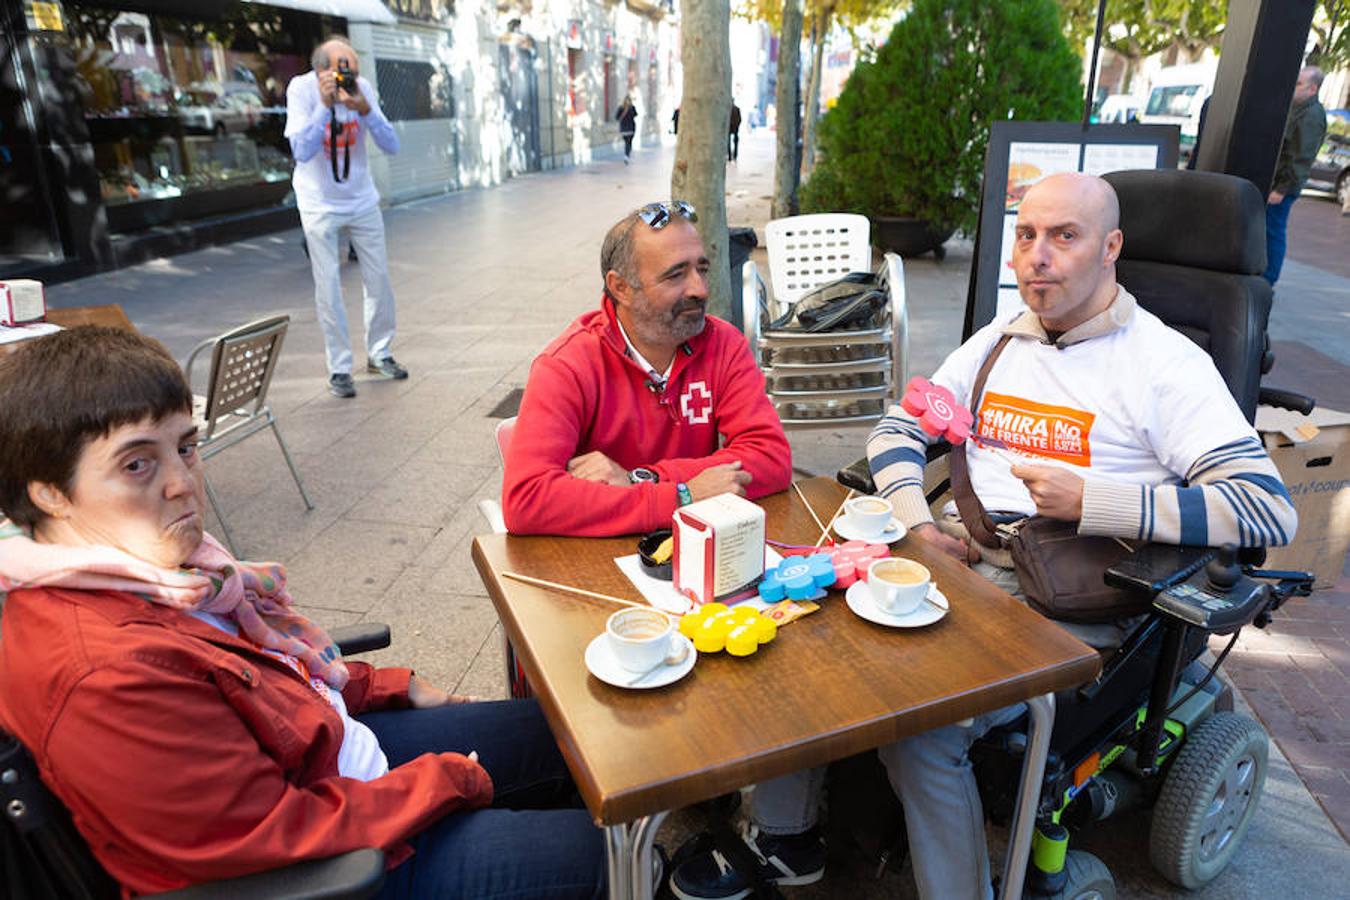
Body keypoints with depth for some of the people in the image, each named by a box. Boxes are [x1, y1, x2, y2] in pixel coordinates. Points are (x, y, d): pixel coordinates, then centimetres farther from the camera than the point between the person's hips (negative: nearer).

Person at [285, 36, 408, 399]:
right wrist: (326, 105, -32)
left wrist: (365, 110, -28)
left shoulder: (362, 87, -9)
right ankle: (339, 368, 8)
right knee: (328, 287, -2)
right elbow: (302, 151, -24)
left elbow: (391, 145, -12)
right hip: (320, 205, -3)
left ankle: (379, 354, 24)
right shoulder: (301, 89, -15)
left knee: (379, 279, 6)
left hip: (362, 200, 3)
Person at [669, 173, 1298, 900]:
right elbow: (897, 429, 16)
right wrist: (917, 524, -3)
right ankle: (782, 836, 7)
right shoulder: (998, 341, 14)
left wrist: (1090, 501, -19)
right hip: (958, 569, 6)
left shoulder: (1166, 364, -4)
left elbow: (1269, 510, -13)